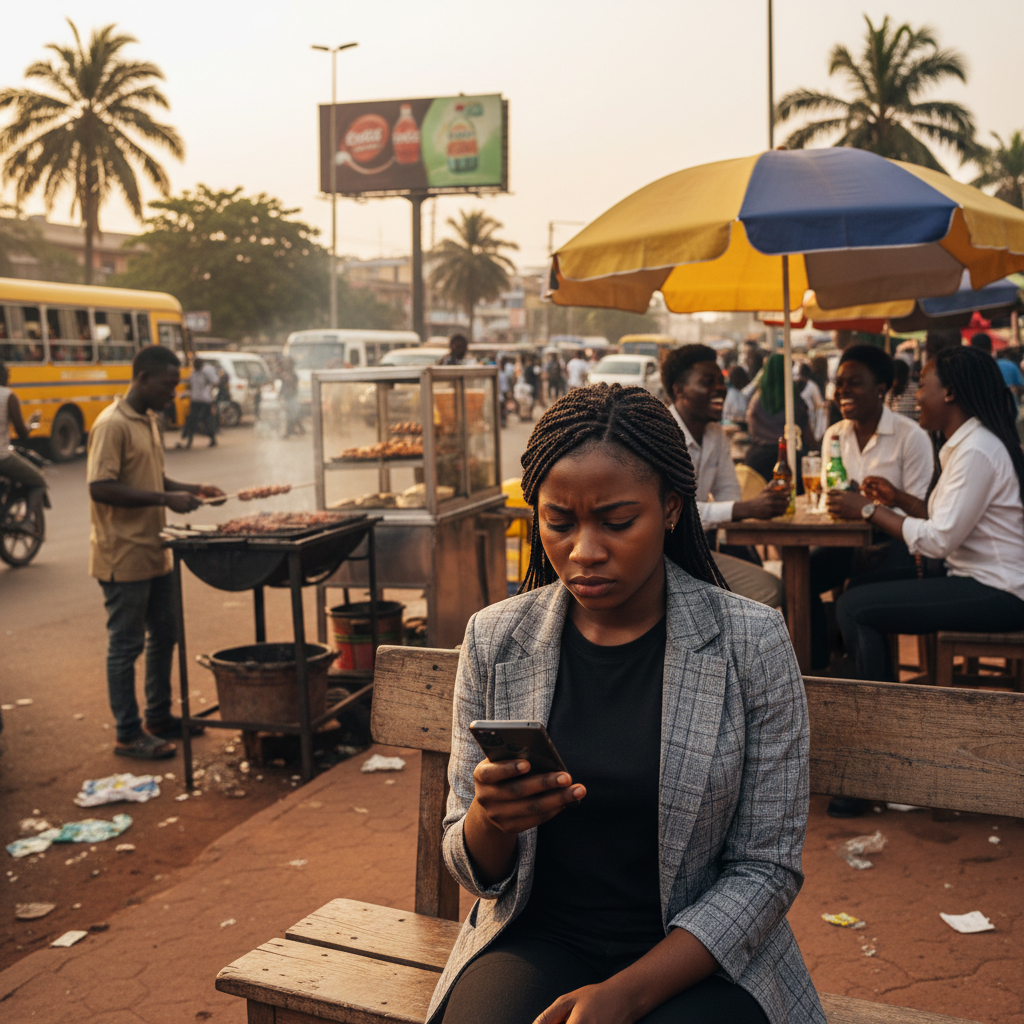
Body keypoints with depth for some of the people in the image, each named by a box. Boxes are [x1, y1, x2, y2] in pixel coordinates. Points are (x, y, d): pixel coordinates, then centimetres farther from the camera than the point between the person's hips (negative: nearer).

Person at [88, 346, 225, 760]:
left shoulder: (150, 420, 13)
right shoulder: (112, 425, -17)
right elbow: (100, 488, -24)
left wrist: (190, 489, 5)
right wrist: (165, 499, -26)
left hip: (153, 552, 9)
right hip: (123, 556, -9)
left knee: (163, 636, 17)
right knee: (126, 645, 0)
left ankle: (159, 717, 30)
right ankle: (128, 734, 10)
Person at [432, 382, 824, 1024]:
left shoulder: (751, 644, -8)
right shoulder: (494, 640, -2)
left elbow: (766, 868, -5)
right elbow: (474, 871, 4)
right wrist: (489, 819, -20)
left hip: (697, 956, -1)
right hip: (537, 940, 2)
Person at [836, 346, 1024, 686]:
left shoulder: (976, 451, -19)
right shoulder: (964, 443, 14)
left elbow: (939, 541, -22)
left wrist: (871, 510, -13)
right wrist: (898, 499, 6)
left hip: (995, 594, -11)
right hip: (976, 578, 11)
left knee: (854, 607, -15)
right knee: (861, 589, 13)